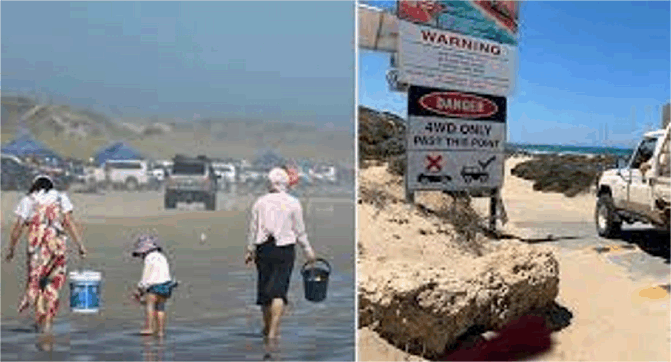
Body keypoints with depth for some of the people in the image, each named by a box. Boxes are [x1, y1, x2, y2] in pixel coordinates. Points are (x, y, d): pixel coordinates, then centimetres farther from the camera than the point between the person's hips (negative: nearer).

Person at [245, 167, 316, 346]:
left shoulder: (260, 202, 3)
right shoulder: (293, 203, -4)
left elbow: (253, 229, 7)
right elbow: (300, 231, 0)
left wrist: (250, 250, 18)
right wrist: (308, 250, 13)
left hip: (263, 248, 3)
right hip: (285, 250, -3)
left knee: (264, 287, 15)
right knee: (279, 290, -5)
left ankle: (268, 327, 31)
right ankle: (273, 331, -16)